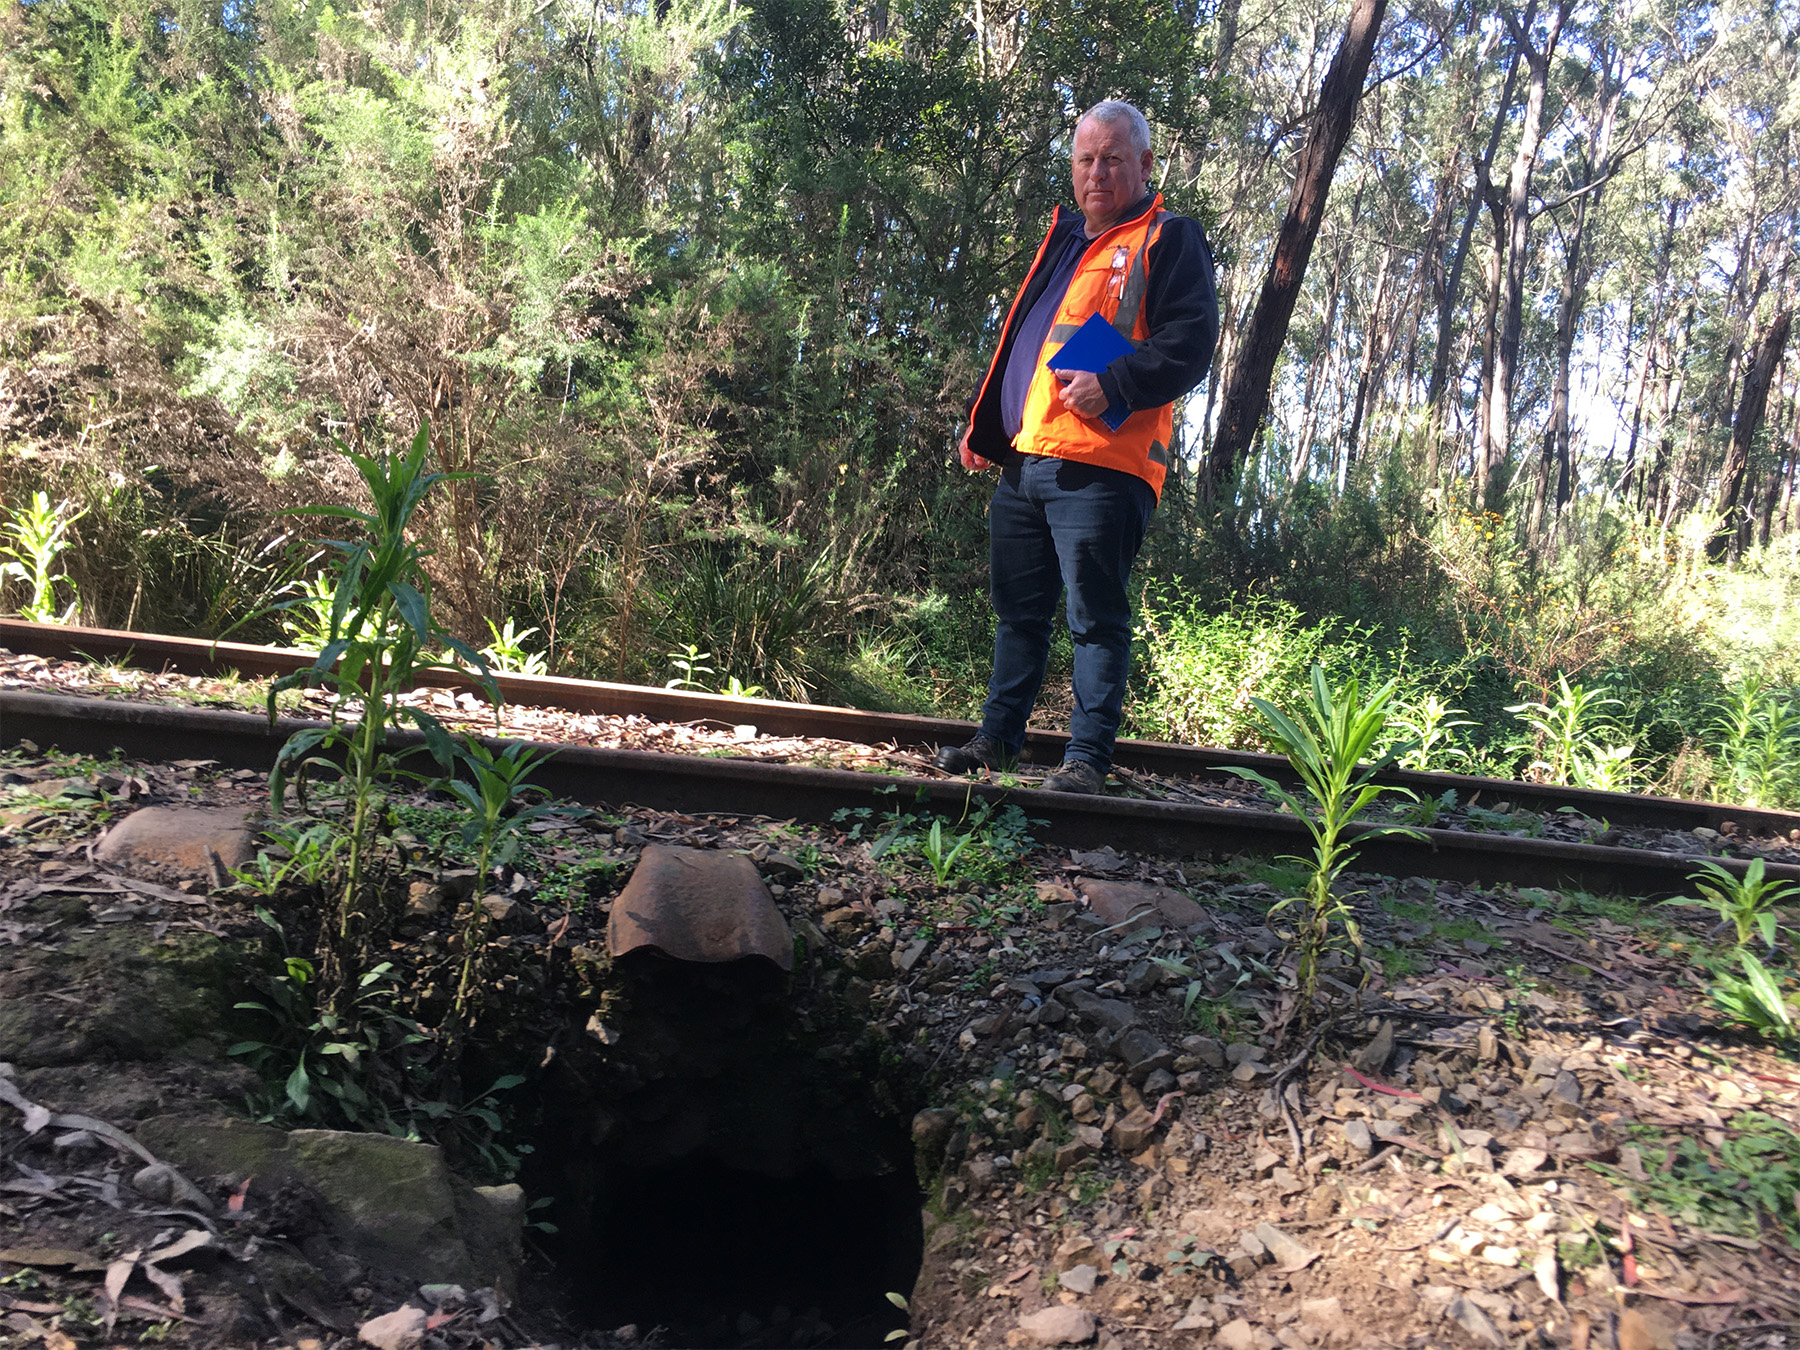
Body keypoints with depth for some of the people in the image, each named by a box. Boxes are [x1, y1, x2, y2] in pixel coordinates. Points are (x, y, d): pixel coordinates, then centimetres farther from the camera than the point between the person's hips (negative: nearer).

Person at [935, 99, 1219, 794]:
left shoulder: (1169, 240, 2)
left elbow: (1191, 343, -11)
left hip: (1101, 467, -7)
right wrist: (982, 427, 22)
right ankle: (998, 738, 24)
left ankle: (1087, 758, 2)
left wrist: (1112, 385, -23)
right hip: (1023, 460, 7)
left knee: (1096, 619, -4)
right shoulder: (1061, 239, 24)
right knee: (1018, 611, 13)